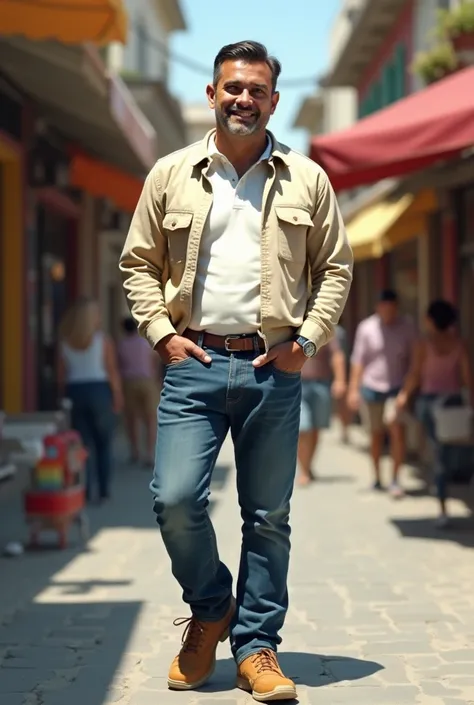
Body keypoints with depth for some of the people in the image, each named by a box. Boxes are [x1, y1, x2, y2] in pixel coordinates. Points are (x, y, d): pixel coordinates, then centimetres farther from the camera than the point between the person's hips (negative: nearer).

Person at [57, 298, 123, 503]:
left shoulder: (65, 342, 4)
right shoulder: (102, 340, -4)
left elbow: (61, 375, 2)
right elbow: (112, 371, -6)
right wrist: (118, 397, -1)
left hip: (75, 391, 3)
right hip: (100, 390, -3)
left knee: (83, 445, 7)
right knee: (104, 444, 7)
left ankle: (86, 491, 4)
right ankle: (104, 491, 5)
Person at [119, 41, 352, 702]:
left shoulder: (307, 179, 8)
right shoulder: (171, 175, 8)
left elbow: (335, 267, 11)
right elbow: (139, 262, 11)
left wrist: (309, 337, 0)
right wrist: (161, 333, -1)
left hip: (273, 368, 1)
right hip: (194, 362, 0)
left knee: (268, 516, 4)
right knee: (175, 499, -11)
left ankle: (256, 646, 16)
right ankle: (211, 610, 15)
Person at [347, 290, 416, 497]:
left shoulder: (407, 327, -2)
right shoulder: (366, 328, -3)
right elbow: (358, 359, 1)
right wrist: (354, 389, -1)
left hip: (397, 387, -1)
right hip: (371, 387, 1)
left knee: (397, 429, -17)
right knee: (376, 434, 10)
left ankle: (395, 479, -12)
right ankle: (377, 477, 26)